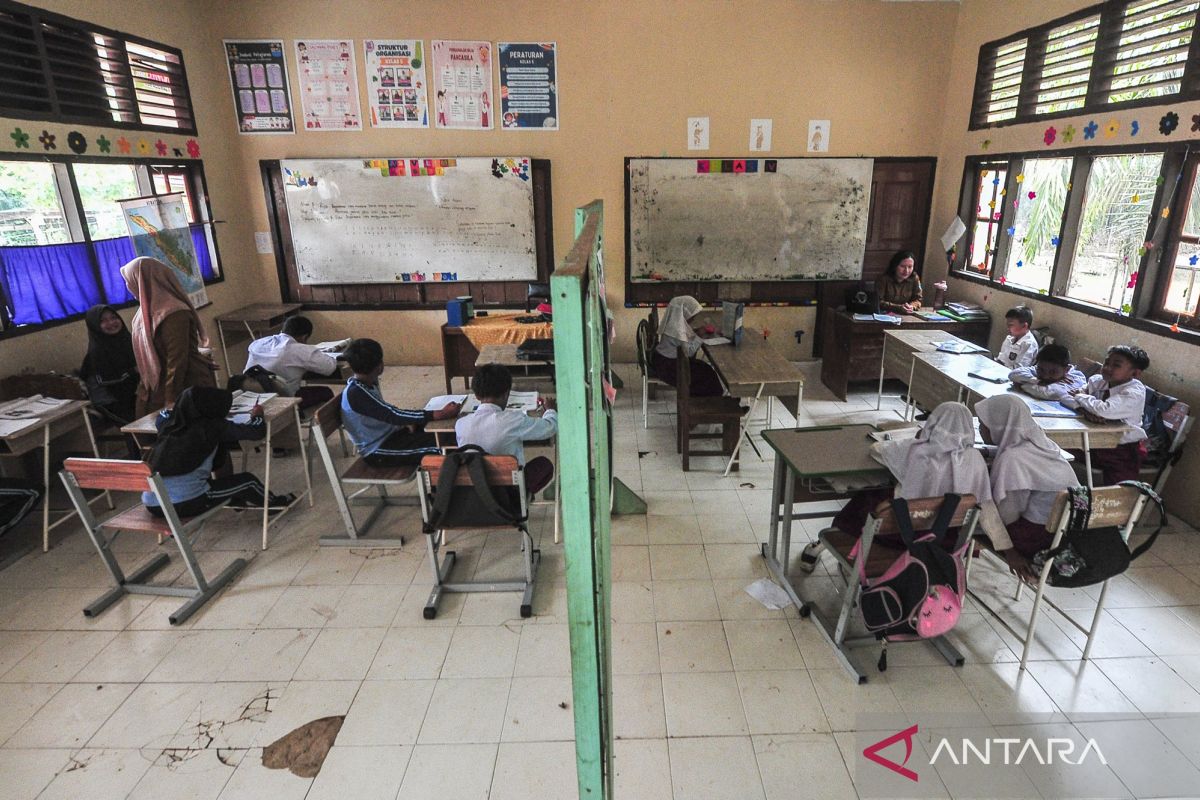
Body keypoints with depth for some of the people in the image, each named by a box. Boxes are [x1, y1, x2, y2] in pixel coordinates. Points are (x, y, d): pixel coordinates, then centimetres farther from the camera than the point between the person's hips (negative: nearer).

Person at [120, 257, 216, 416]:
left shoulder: (172, 314, -21)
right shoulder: (150, 310, 6)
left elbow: (177, 361, -22)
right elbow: (149, 358, 14)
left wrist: (171, 401, -19)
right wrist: (145, 389, 16)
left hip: (185, 390, -9)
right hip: (157, 389, 9)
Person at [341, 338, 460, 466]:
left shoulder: (369, 382, 3)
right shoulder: (356, 393, -26)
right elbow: (395, 416, -31)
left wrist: (407, 423, -5)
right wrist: (441, 414, -34)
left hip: (389, 434, 9)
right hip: (377, 451, -9)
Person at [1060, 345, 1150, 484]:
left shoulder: (1135, 393, -23)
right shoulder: (1098, 380, -6)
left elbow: (1105, 410, -40)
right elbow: (1065, 398, -11)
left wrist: (1082, 396, -21)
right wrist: (1086, 410, -30)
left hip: (1123, 451, -5)